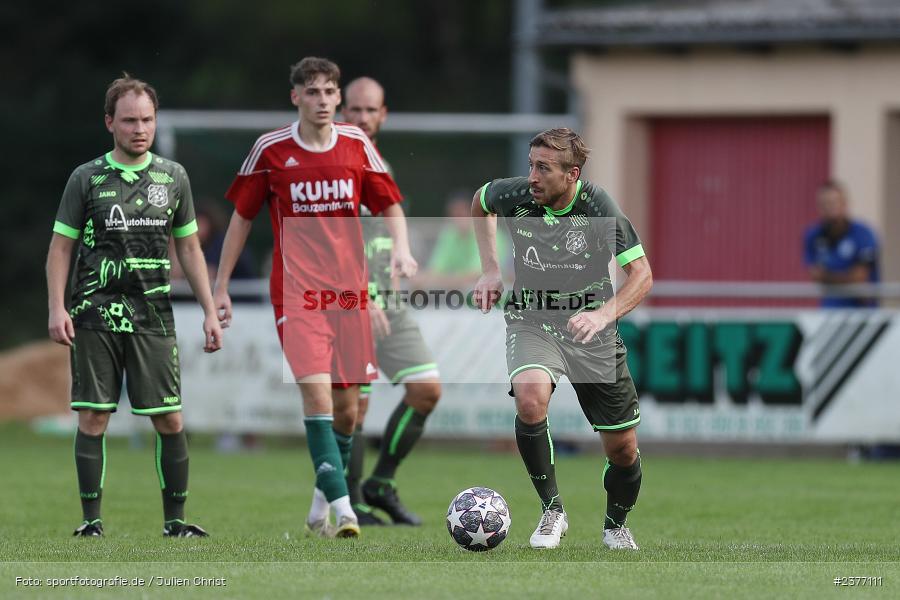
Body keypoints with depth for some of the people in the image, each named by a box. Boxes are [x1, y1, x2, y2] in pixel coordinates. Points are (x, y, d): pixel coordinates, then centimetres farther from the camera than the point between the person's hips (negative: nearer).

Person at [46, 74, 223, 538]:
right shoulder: (87, 179, 3)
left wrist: (209, 311, 10)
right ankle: (92, 521, 2)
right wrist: (57, 309, -8)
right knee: (93, 417, -4)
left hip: (153, 317, 2)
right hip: (95, 315, -2)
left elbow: (189, 247, 15)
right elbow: (61, 246, 4)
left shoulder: (173, 177, 9)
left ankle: (174, 519, 7)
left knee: (169, 420, -2)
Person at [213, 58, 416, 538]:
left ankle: (321, 505, 27)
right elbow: (242, 216, 8)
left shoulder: (356, 145, 5)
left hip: (349, 291, 3)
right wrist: (221, 286, 8)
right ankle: (342, 508, -23)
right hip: (297, 293, -3)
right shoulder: (271, 150, -1)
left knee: (346, 405, 6)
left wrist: (401, 248, -6)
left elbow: (389, 204, 14)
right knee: (316, 390, -20)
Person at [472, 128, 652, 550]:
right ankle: (551, 511, -15)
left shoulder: (597, 207, -19)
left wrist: (603, 314, -33)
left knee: (622, 449, 3)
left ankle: (615, 525, 35)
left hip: (591, 329, 0)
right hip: (532, 321, 0)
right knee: (530, 397, -33)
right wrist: (490, 270, 7)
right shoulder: (515, 196, -12)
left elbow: (641, 274, -17)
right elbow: (480, 203, 13)